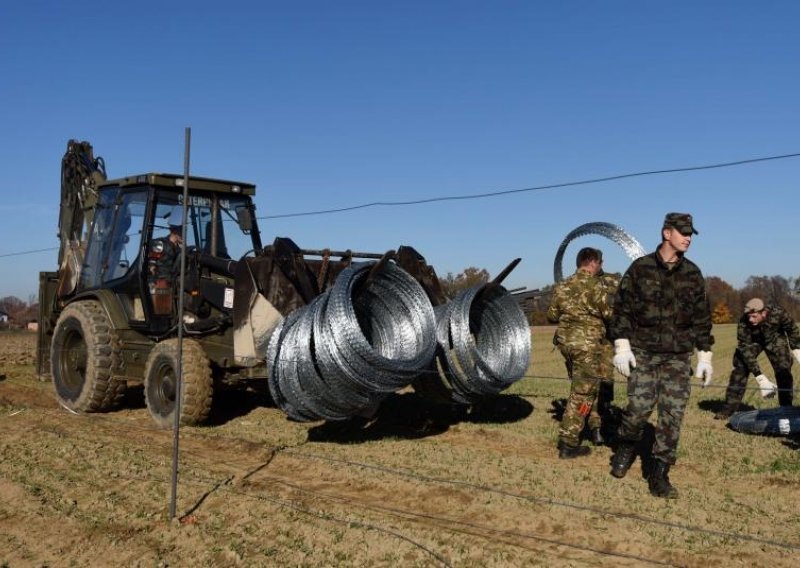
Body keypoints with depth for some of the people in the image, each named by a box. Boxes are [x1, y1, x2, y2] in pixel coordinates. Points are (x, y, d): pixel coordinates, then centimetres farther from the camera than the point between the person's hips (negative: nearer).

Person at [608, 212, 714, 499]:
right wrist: (621, 346, -7)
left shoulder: (692, 273, 7)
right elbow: (622, 308, -1)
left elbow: (701, 317, 11)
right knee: (639, 406, -7)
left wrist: (705, 355, 9)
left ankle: (659, 474, 8)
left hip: (678, 356, 3)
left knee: (672, 414, -1)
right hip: (643, 352, -3)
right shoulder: (640, 268, -2)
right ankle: (626, 448, 24)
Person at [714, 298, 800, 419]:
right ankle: (729, 408, -2)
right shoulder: (743, 323, -36)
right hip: (751, 341, -1)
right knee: (740, 369, -9)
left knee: (784, 370, -10)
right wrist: (761, 379, -36)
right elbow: (746, 351, -33)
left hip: (774, 338, 1)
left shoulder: (778, 313, -34)